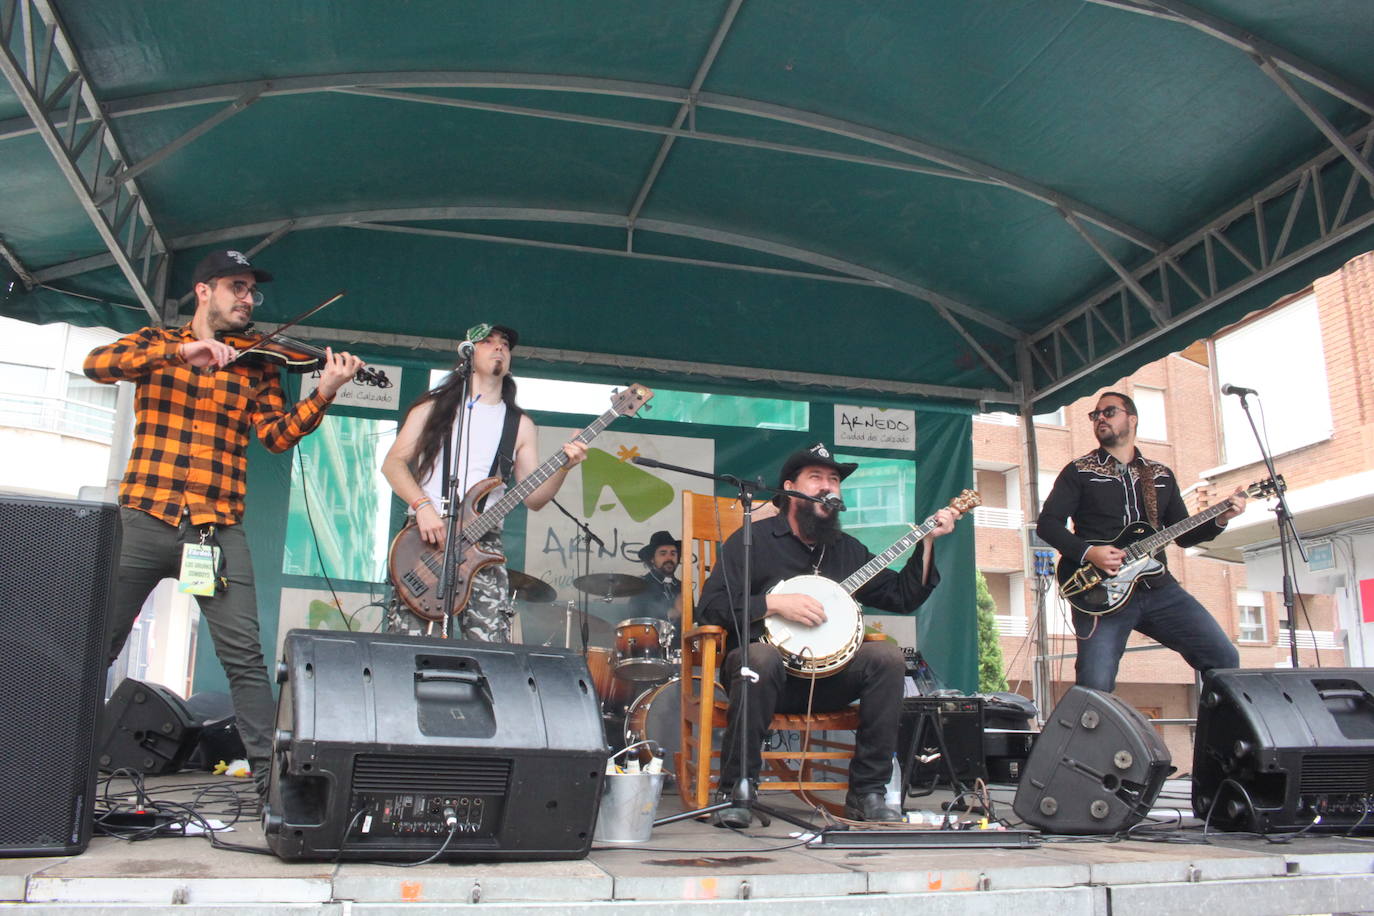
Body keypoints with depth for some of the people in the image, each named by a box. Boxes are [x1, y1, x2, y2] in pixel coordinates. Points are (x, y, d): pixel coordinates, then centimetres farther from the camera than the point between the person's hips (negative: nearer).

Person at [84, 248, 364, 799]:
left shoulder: (258, 366, 13)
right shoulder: (156, 344, 11)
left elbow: (277, 436, 1)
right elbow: (96, 364, -8)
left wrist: (323, 395, -16)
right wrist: (181, 351, -21)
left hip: (217, 529, 0)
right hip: (142, 519, 0)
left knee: (245, 656, -7)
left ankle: (269, 773, -2)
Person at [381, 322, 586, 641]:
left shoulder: (520, 425, 15)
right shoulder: (435, 406, 12)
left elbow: (533, 497, 10)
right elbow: (393, 462, 4)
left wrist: (563, 468, -8)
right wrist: (423, 506, -11)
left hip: (483, 544, 1)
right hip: (424, 537, -1)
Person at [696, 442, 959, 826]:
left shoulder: (848, 549, 18)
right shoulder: (753, 539, 1)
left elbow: (904, 597, 15)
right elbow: (710, 605, -9)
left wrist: (927, 540, 6)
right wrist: (774, 603, -19)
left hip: (828, 678, 5)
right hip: (768, 671, -4)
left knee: (888, 657, -21)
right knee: (762, 658, -38)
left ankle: (866, 793, -13)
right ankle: (735, 791, -23)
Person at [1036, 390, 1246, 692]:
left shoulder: (1162, 475, 18)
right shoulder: (1079, 471, 6)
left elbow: (1183, 534, 20)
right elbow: (1047, 523, -1)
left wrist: (1220, 519, 2)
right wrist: (1087, 552, -15)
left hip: (1158, 587, 4)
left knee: (1224, 658, -4)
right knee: (1096, 686, -18)